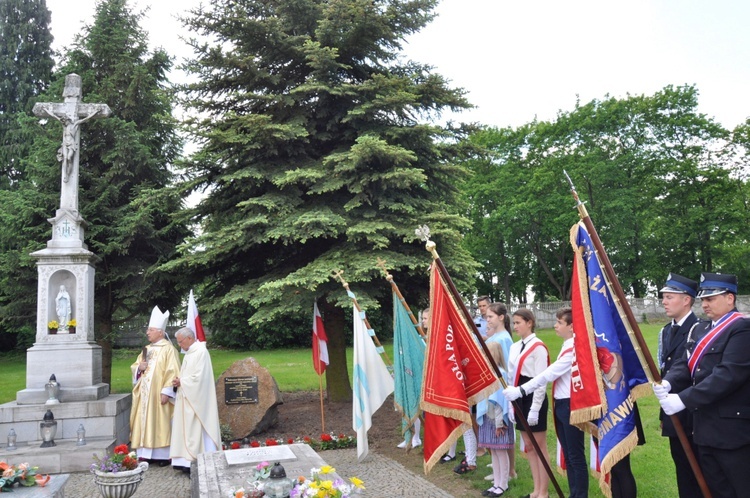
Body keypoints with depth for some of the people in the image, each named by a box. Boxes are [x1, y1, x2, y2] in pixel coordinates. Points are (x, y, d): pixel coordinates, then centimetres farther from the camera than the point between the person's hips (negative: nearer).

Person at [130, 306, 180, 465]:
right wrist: (139, 367, -2)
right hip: (144, 395, 7)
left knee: (160, 424, -3)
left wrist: (166, 392, -19)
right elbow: (134, 367, 21)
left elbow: (172, 372, -13)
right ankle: (145, 454, 14)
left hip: (158, 395, -7)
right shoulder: (147, 349, 15)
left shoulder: (168, 349, -8)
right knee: (144, 422, 7)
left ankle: (163, 455, 4)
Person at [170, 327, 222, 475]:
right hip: (186, 399, 9)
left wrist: (181, 382, -10)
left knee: (196, 429, -7)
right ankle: (188, 462, 13)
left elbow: (198, 377, -20)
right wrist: (179, 381, -1)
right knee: (187, 429, 9)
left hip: (196, 400, -9)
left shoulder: (201, 352, -14)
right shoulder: (189, 353, 15)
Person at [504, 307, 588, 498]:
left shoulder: (574, 348, -19)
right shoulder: (568, 346, 12)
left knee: (576, 456, 0)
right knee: (568, 455, 16)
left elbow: (549, 374, -23)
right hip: (561, 404, 10)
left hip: (571, 405, -10)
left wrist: (520, 390, -23)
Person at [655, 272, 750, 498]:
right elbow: (685, 363, 8)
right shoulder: (700, 329, 13)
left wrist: (683, 400, -26)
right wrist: (668, 383, -15)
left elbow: (728, 374, -25)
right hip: (705, 428, 8)